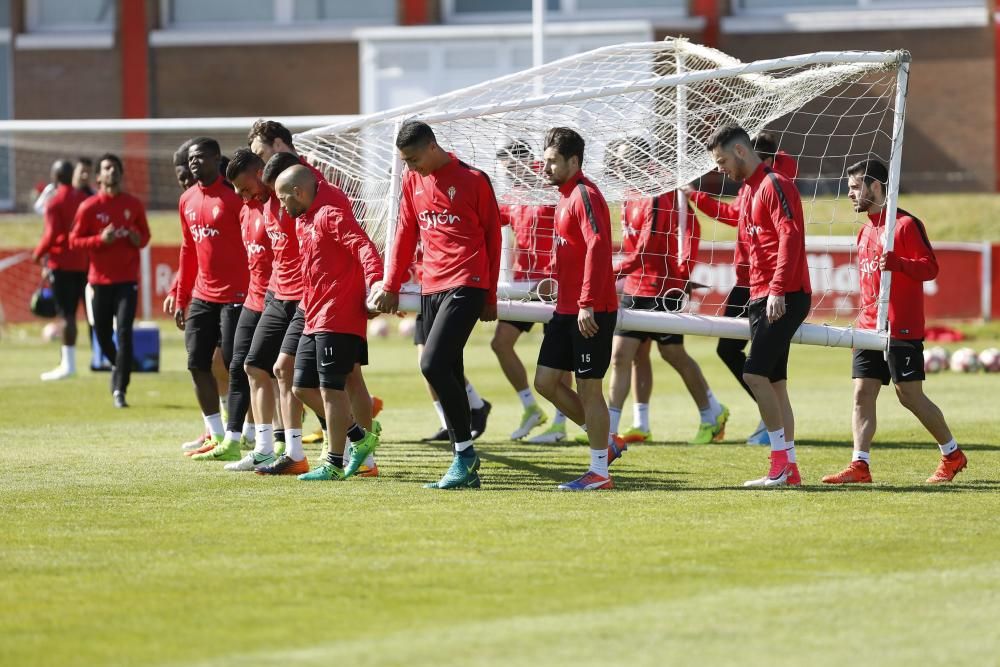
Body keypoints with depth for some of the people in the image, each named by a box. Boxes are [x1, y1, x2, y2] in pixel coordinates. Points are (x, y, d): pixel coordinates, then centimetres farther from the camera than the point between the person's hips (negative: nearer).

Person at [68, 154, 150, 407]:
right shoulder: (89, 207, -2)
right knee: (102, 333, 8)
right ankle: (117, 367, 40)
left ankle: (120, 390, -12)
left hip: (127, 279, 0)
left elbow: (145, 236, 15)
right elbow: (74, 241, -1)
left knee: (124, 332, -13)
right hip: (100, 279, 0)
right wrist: (101, 239, -17)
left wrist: (138, 239, -8)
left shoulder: (134, 205, 5)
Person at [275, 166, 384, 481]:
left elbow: (363, 247, -24)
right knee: (303, 386, 10)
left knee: (330, 387, -7)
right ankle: (359, 437, 19)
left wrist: (374, 283, -36)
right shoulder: (305, 220, 19)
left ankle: (334, 464, -2)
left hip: (337, 320, -10)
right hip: (314, 320, 10)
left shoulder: (330, 215, -12)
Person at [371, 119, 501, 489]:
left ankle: (465, 454, -10)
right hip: (431, 288, 7)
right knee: (448, 375, 5)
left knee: (433, 364, -19)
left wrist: (490, 297, 2)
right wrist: (391, 285, 11)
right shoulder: (412, 181, 11)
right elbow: (406, 235, 17)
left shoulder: (473, 180, -5)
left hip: (466, 285, -7)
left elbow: (492, 237, 0)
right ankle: (466, 469, 10)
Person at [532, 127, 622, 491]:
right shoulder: (566, 196, 17)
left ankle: (599, 472, 4)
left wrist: (587, 304, -27)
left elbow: (597, 248, -24)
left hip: (592, 312, -10)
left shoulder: (585, 195, -14)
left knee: (588, 387, -4)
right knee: (545, 381, 8)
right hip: (567, 310, 10)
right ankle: (606, 441, 20)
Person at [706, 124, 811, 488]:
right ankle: (789, 468, 9)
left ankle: (781, 462, -11)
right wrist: (760, 295, 18)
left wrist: (777, 291, -26)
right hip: (762, 297, 10)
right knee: (774, 382, 8)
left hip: (784, 298, -10)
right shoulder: (750, 191, 20)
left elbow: (790, 237, -20)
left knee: (755, 373, -15)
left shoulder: (774, 185, -10)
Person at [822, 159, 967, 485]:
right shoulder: (866, 231, 17)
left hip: (901, 329, -8)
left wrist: (897, 263, -31)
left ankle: (952, 455, 12)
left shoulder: (906, 224, -9)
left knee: (910, 395, -4)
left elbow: (930, 267, -15)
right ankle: (860, 465, -8)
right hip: (869, 328, 8)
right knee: (862, 393, -3)